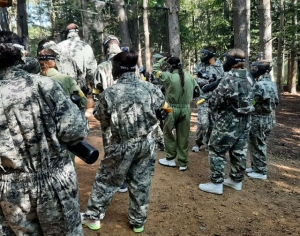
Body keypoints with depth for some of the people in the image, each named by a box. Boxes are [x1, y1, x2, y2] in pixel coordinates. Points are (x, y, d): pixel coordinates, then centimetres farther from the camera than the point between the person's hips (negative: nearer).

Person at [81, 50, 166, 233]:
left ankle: (93, 216, 30)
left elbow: (101, 117, -1)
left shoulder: (110, 93, -14)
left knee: (106, 181, 15)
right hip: (147, 143, 3)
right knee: (142, 183, 15)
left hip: (121, 146, -2)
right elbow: (162, 105, 11)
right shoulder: (150, 88, -6)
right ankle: (139, 221, 30)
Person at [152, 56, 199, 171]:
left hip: (172, 109, -4)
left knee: (168, 133, 16)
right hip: (186, 109, 4)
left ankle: (171, 158, 20)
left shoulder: (169, 76, -12)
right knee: (183, 136, 10)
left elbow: (155, 69, 1)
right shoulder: (189, 76, 1)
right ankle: (183, 163, 18)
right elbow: (197, 90, 9)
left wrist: (163, 60, 12)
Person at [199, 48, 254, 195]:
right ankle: (237, 180, 30)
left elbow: (215, 103, -17)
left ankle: (216, 184, 9)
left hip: (229, 121, -8)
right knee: (239, 151, 16)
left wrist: (210, 101, 7)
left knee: (216, 150, 4)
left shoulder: (228, 80, -21)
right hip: (244, 121, 8)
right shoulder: (248, 77, 5)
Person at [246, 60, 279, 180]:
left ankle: (261, 172, 14)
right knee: (259, 144, 19)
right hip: (268, 118, 9)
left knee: (257, 146, 3)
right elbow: (276, 103, 14)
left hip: (258, 119, -9)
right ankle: (255, 167, 31)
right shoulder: (272, 84, 7)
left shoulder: (259, 85, -22)